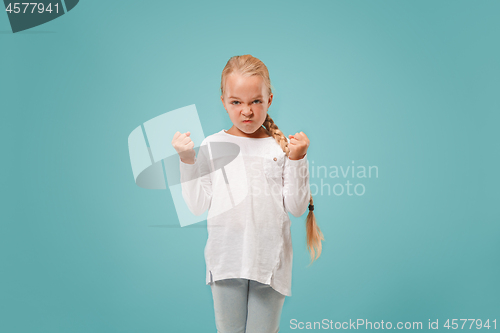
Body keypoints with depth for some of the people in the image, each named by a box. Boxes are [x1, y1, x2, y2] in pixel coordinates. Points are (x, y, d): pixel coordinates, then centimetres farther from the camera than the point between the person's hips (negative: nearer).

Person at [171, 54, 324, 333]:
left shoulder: (282, 147, 0)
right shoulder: (212, 146, 1)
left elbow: (296, 208, -3)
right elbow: (197, 206, -1)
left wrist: (297, 159, -12)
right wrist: (187, 161, -9)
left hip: (270, 260, 0)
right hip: (227, 259, 1)